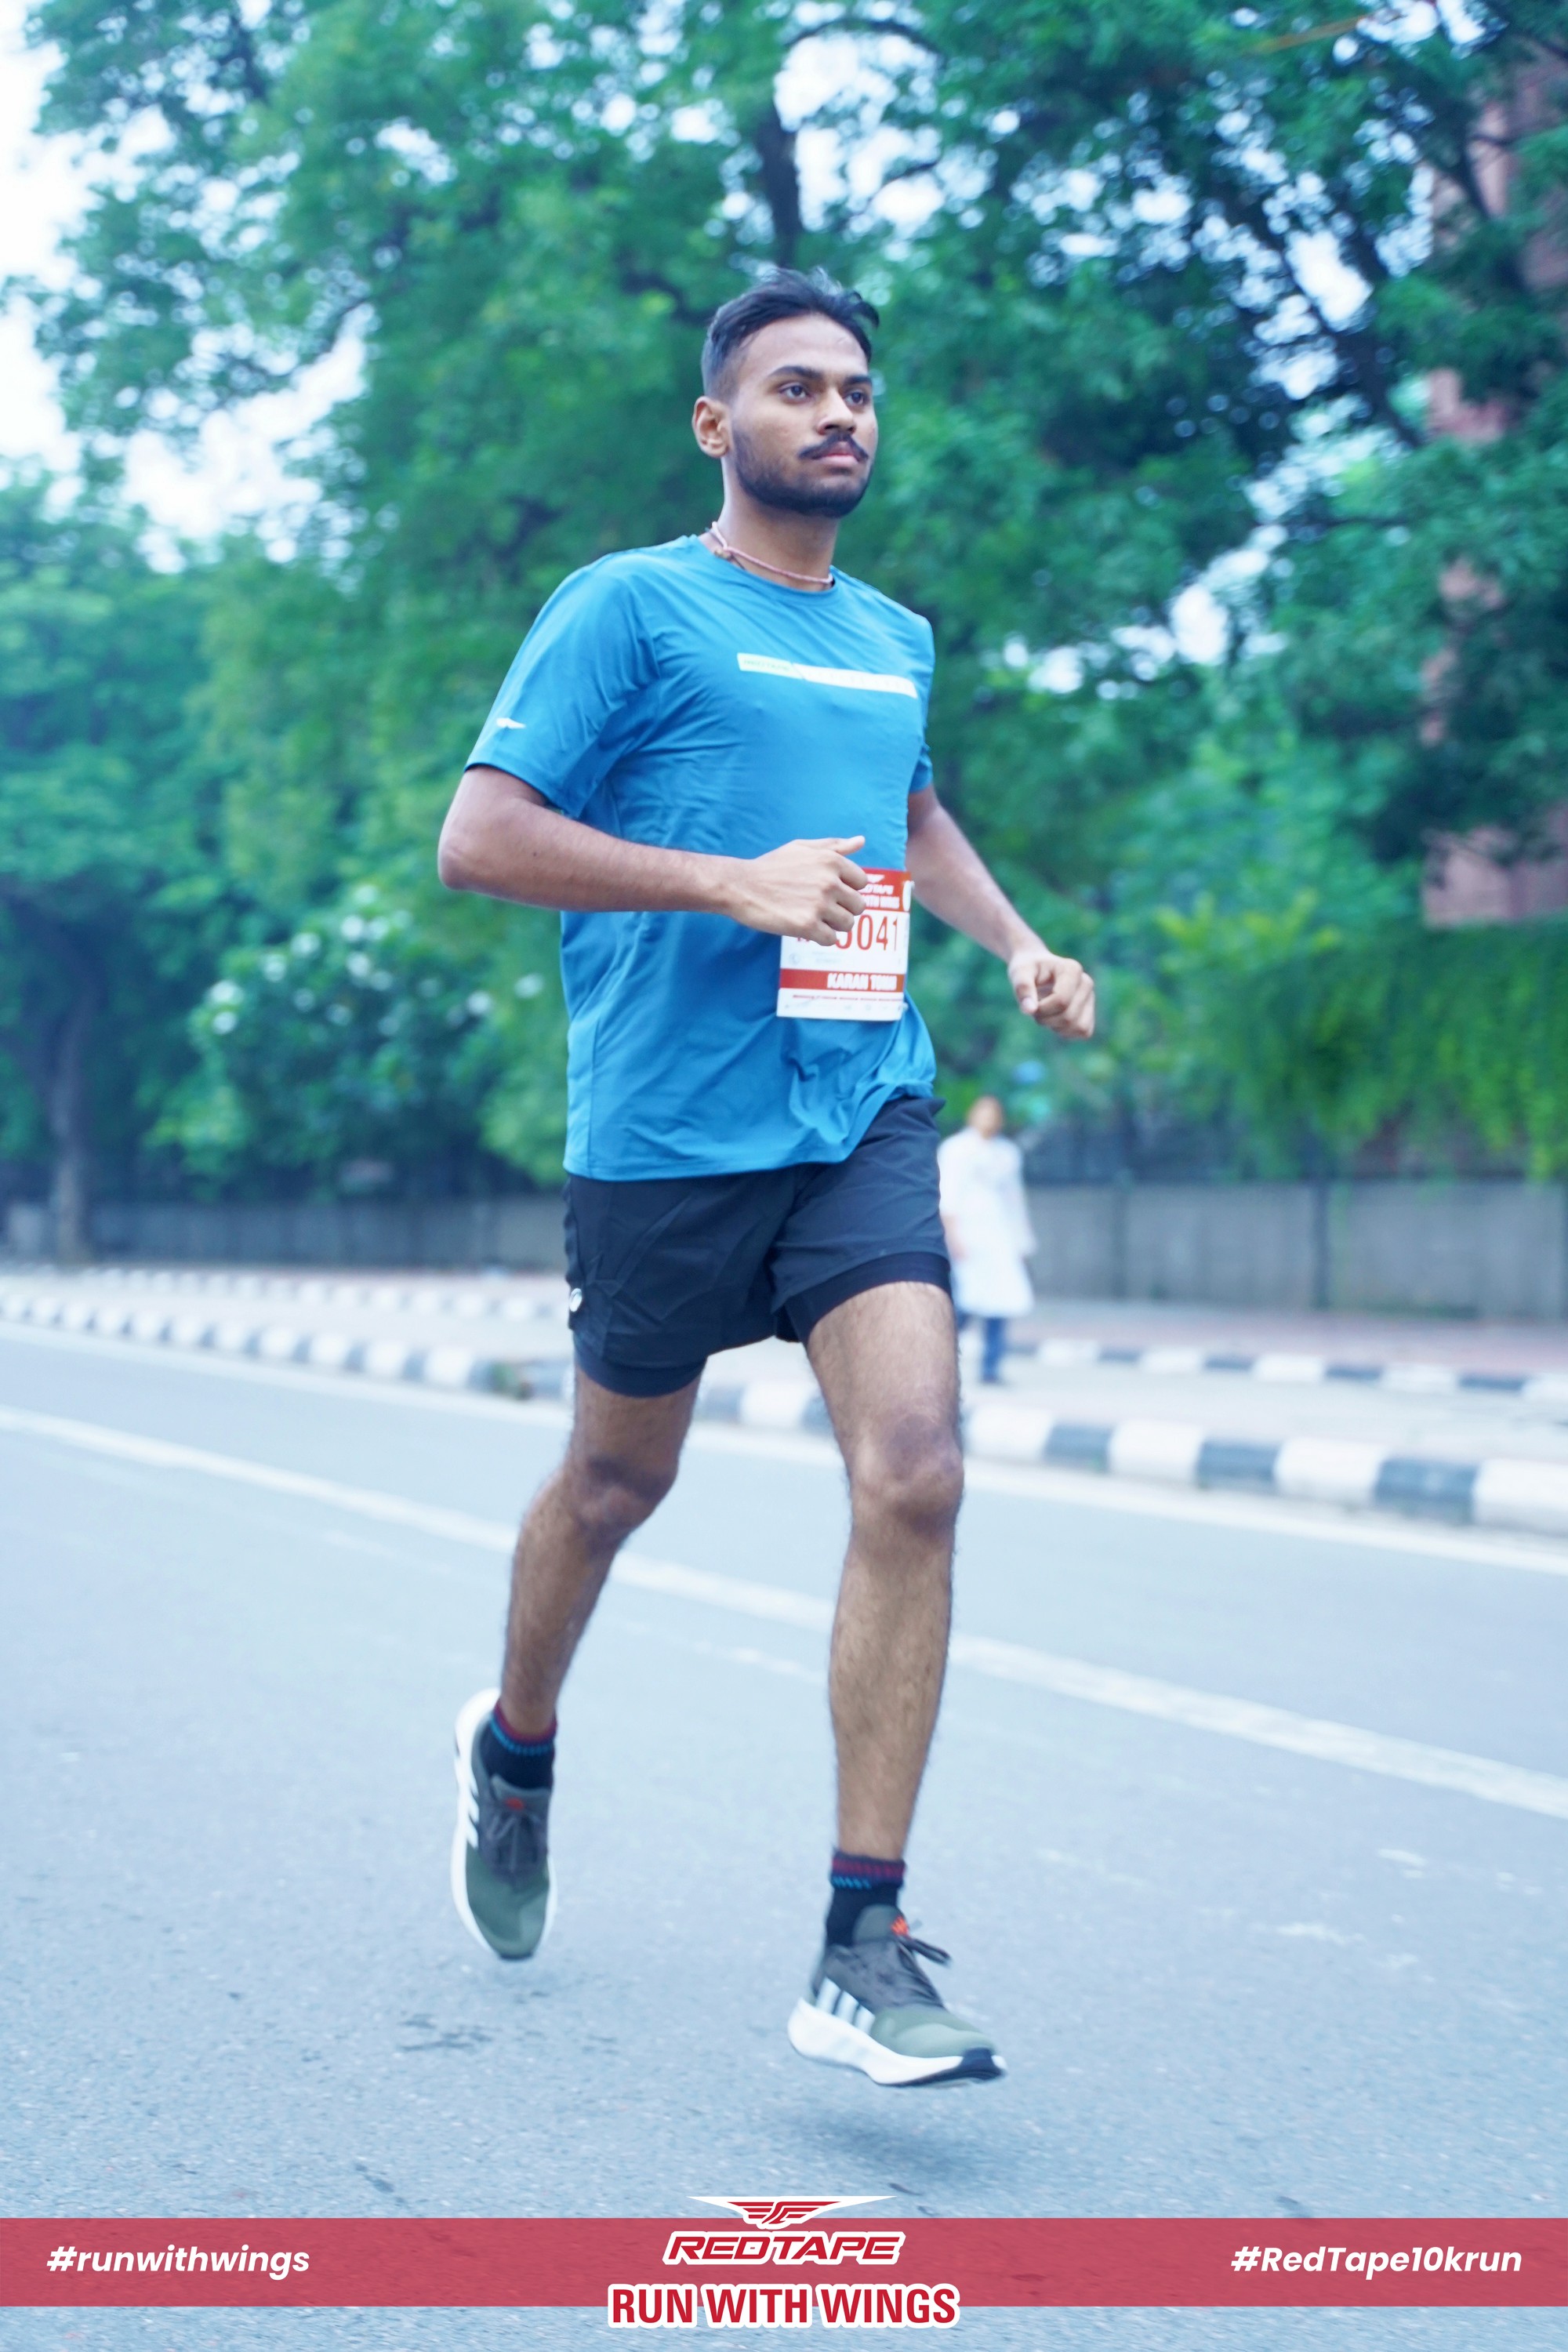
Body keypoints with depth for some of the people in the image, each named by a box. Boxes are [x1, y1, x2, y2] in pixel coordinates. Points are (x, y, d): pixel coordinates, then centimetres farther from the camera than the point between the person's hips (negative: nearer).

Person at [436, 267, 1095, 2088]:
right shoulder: (628, 608, -3)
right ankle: (515, 1751, 44)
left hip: (866, 1115, 4)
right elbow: (478, 840, -11)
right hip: (666, 1131, -4)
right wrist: (736, 882, -18)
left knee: (915, 1475, -14)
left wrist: (1018, 943, 20)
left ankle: (862, 1950, -10)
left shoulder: (896, 639, 16)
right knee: (617, 1484, 12)